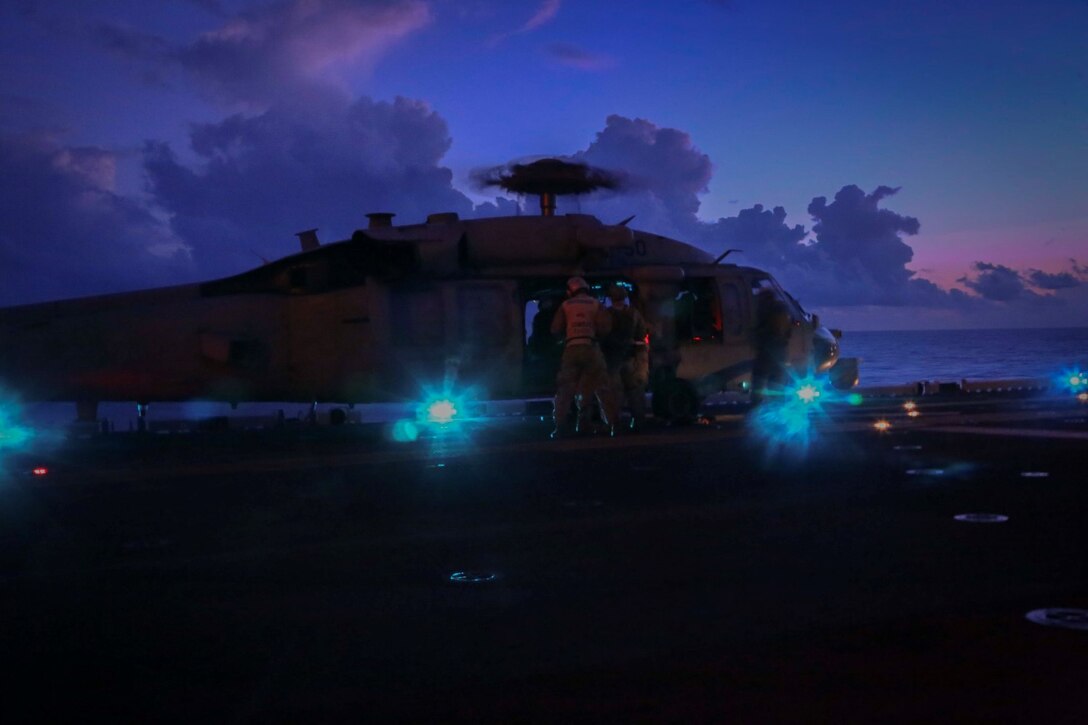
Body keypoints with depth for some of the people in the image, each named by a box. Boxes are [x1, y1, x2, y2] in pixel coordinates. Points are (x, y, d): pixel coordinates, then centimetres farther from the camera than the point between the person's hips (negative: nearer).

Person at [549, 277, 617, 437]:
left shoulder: (565, 306, 9)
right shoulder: (595, 304, 8)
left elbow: (555, 329, 4)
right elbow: (606, 327, -3)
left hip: (571, 349, 0)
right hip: (591, 347, 0)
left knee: (565, 389, 4)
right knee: (602, 388, 6)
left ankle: (561, 427, -3)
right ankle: (612, 423, 2)